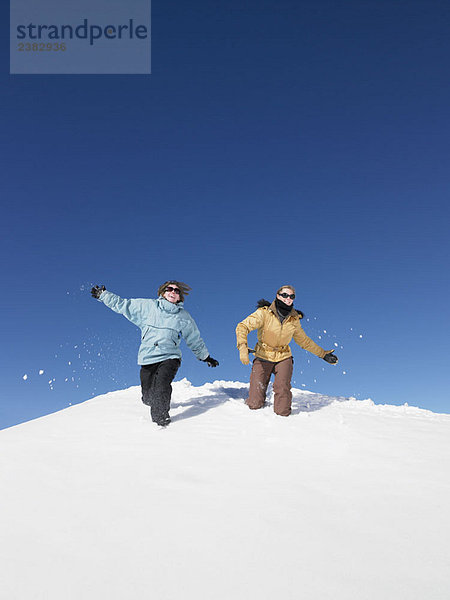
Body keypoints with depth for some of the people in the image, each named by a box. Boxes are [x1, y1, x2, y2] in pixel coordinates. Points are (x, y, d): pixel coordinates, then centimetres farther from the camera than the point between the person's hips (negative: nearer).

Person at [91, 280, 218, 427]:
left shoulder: (184, 317, 13)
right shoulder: (147, 306, 9)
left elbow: (195, 340, 23)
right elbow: (122, 305, 14)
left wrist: (206, 357, 28)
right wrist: (102, 295, 12)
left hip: (169, 356, -1)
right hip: (147, 357, 1)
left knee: (162, 383, -28)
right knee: (148, 398, 2)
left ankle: (160, 420, -20)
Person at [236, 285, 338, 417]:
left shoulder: (294, 319, 0)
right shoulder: (264, 313, -13)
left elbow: (304, 341, 16)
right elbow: (242, 327, -20)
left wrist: (323, 354, 18)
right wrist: (242, 347, -37)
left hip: (283, 358, 2)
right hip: (263, 357, -2)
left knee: (282, 411, -14)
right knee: (255, 405, -6)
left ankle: (282, 411, 22)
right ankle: (256, 399, 29)